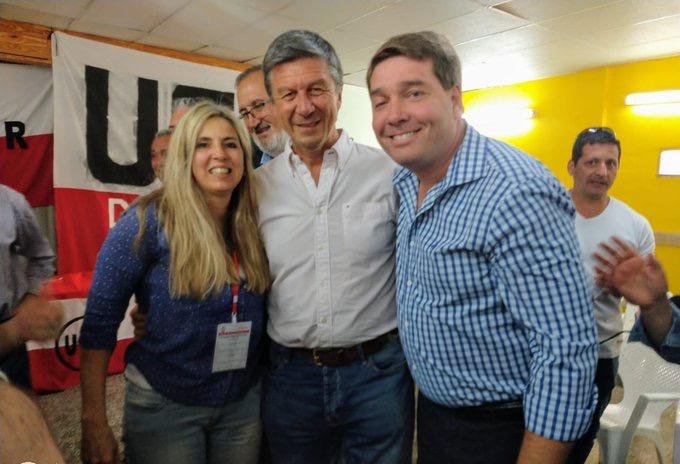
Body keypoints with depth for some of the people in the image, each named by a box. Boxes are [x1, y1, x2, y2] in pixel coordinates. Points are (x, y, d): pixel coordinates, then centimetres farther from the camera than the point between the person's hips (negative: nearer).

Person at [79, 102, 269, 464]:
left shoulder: (253, 226, -3)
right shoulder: (147, 221, -15)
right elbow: (99, 323, -13)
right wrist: (94, 423, -13)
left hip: (243, 404, 4)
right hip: (163, 405, -4)